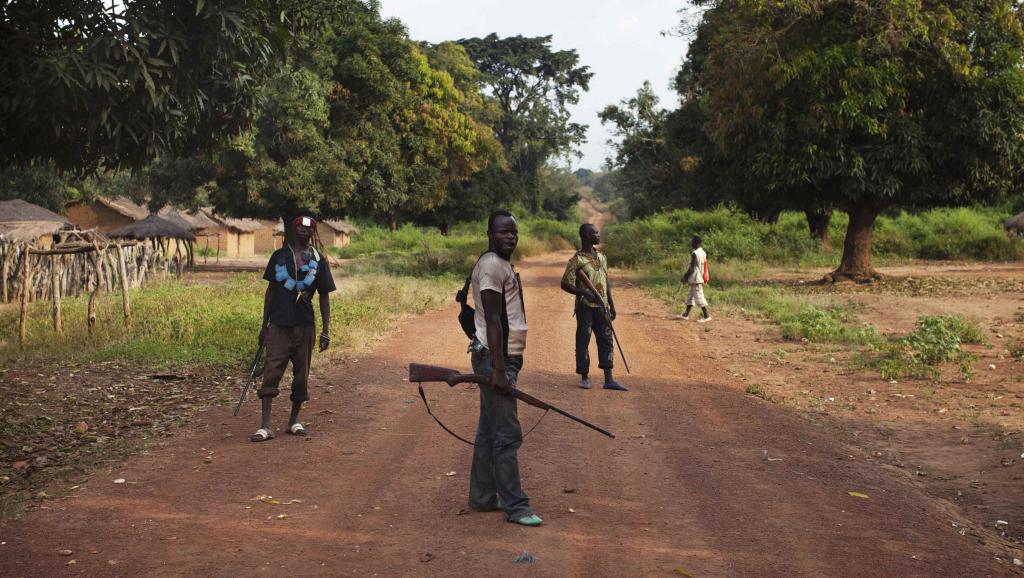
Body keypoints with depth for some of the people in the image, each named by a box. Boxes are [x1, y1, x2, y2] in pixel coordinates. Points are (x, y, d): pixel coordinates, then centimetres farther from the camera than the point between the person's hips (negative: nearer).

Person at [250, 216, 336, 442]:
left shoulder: (319, 260, 6)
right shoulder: (279, 256, 6)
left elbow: (324, 296, 8)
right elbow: (270, 291, 10)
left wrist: (326, 331, 2)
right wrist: (264, 325, 6)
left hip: (305, 325, 1)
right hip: (279, 325, -1)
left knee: (301, 375, 8)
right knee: (271, 372, -9)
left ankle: (294, 421, 22)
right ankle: (265, 426, -11)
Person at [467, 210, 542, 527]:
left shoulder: (502, 264, 18)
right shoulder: (491, 266, -14)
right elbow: (493, 320, -20)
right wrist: (498, 369, -24)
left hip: (502, 357, 11)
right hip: (495, 358, -11)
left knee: (489, 431, 14)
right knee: (507, 435, -8)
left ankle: (483, 497, 22)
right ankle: (515, 506, -4)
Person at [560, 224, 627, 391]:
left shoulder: (601, 256, 10)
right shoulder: (577, 260, -11)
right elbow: (565, 284, -13)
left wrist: (612, 305, 15)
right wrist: (585, 293, -25)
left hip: (601, 307, 6)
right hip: (585, 307, -6)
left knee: (606, 341, 5)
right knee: (583, 341, 2)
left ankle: (609, 380, 7)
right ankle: (584, 377, 14)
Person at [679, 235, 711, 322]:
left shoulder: (694, 254, -17)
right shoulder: (703, 252, 11)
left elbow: (691, 268, -19)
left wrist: (685, 277, -10)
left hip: (695, 279, -10)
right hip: (700, 278, 10)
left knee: (699, 297, -5)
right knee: (690, 296, 14)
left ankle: (707, 316, -4)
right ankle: (686, 314, 18)